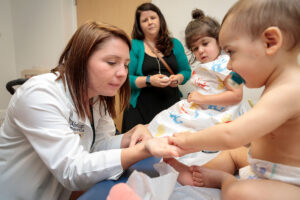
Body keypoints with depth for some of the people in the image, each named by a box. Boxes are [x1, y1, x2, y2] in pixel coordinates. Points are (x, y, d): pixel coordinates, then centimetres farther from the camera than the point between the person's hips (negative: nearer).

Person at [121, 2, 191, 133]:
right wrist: (149, 80, -18)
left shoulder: (175, 44, 13)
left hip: (171, 106, 3)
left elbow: (186, 71, 14)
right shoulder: (134, 46, 2)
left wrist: (178, 78, -7)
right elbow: (125, 79, -6)